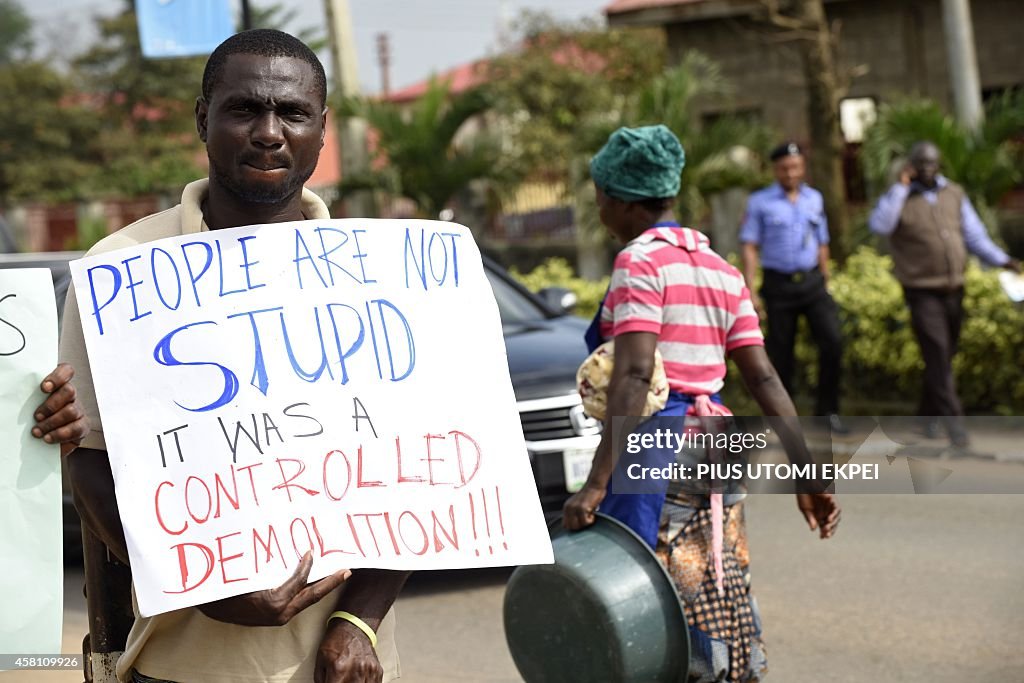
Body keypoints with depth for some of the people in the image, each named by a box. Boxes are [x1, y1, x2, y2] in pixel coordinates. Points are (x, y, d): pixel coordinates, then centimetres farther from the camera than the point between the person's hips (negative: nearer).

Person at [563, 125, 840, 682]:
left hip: (656, 451, -8)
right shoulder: (719, 269, 13)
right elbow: (763, 378, 9)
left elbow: (633, 377, -21)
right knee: (721, 614, 14)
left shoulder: (640, 262, -9)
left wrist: (596, 484, -25)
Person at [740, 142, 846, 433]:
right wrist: (750, 291, -11)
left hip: (812, 281, 3)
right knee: (780, 354, 2)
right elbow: (750, 247, -4)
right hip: (779, 285, -3)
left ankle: (827, 409, 2)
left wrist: (825, 283, 15)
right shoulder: (760, 202, -1)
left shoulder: (814, 199, 11)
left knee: (833, 341, -11)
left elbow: (821, 244, 17)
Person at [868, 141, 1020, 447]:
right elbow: (879, 225, -23)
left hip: (954, 289, 5)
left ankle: (928, 414, 28)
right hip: (922, 292, -5)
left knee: (944, 355, 13)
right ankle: (953, 420, -16)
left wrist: (1002, 260, -4)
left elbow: (974, 236, 10)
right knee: (938, 353, -14)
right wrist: (901, 186, -19)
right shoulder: (898, 198, -3)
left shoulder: (954, 194, 10)